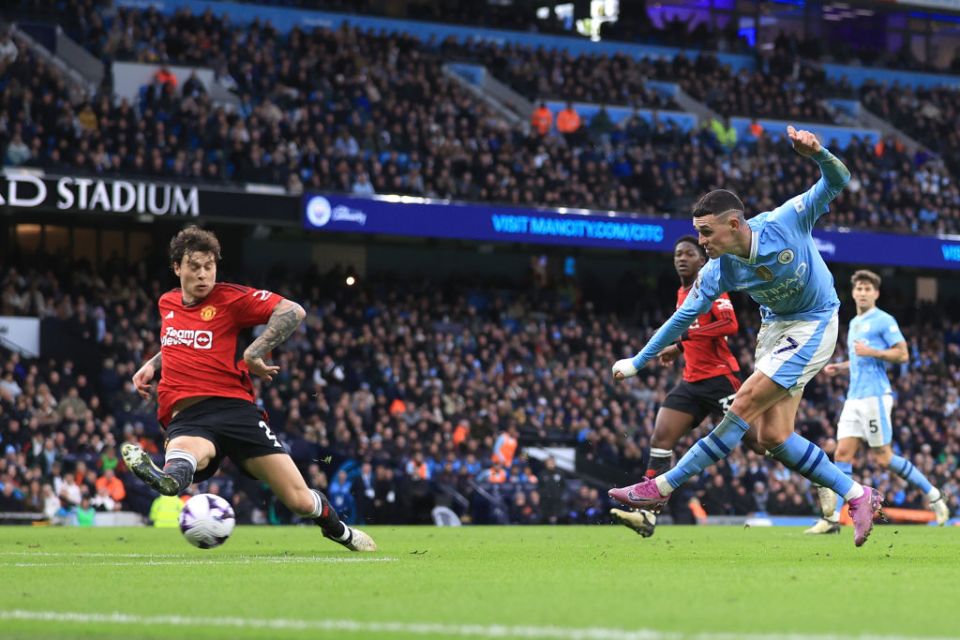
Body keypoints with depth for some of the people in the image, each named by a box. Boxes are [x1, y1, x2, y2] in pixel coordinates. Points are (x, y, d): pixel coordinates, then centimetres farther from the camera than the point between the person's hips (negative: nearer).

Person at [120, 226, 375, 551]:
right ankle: (168, 478, -77)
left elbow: (293, 311, -7)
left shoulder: (229, 297, 2)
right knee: (187, 451, -41)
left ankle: (337, 529, 26)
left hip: (232, 405, -2)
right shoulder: (167, 303, 19)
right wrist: (153, 363, 22)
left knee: (300, 500, -6)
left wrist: (254, 353, -12)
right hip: (185, 417, 2)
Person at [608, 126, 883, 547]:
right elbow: (683, 317, -2)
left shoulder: (786, 221, -23)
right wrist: (638, 362, -1)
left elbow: (836, 182, -21)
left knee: (745, 405, -15)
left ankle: (663, 487, -10)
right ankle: (858, 496, 9)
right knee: (772, 436, -4)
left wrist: (817, 154, -43)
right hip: (774, 327, 6)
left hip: (813, 326, -6)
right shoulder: (719, 272, -12)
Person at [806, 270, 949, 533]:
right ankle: (832, 518, -9)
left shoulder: (884, 321, -5)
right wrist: (839, 368, 16)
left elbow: (902, 354, -10)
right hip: (854, 398, 8)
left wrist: (871, 352, -19)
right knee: (843, 454, -4)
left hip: (875, 396, -8)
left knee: (883, 457, -6)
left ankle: (933, 494, 9)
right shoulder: (854, 323, 20)